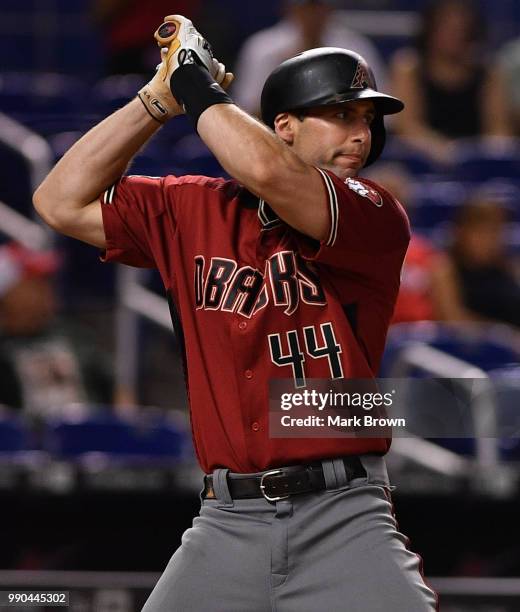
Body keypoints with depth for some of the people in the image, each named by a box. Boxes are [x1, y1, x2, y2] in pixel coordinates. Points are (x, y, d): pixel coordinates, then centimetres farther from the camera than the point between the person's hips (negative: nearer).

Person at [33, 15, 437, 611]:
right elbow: (62, 201, 9)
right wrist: (160, 96, 4)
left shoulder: (377, 219, 0)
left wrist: (197, 81, -2)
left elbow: (267, 174, -17)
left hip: (344, 518, -3)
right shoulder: (194, 211, 12)